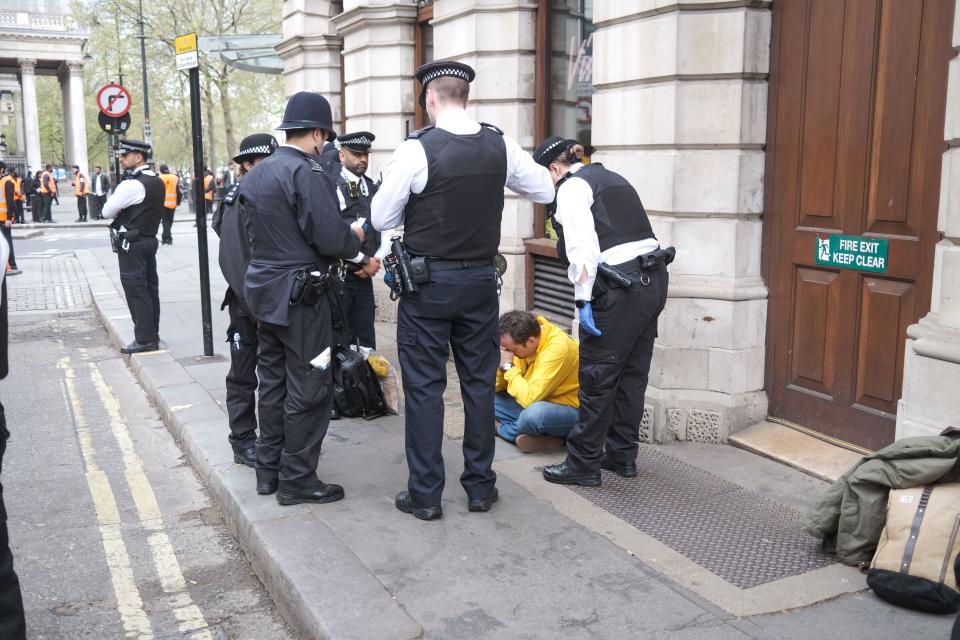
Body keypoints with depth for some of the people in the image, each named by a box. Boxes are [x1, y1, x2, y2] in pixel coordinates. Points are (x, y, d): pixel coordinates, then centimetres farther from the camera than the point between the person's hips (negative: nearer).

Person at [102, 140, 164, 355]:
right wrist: (126, 212, 4)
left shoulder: (132, 184, -18)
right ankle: (153, 335, 20)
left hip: (132, 243, -9)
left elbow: (107, 211, -12)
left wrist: (119, 212, 6)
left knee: (136, 290, -4)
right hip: (150, 239, 9)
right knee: (150, 287, 13)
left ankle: (144, 339, -1)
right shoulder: (158, 181, 10)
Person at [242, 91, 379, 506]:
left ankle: (269, 471, 26)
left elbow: (257, 233, 14)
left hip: (264, 289, 9)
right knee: (309, 388, 0)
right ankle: (297, 479, 7)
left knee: (273, 381, 16)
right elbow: (331, 237, -22)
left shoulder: (254, 175, 12)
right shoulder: (307, 172, -16)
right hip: (299, 295, -9)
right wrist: (361, 256, -4)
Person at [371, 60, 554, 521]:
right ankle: (480, 486, 22)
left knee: (424, 387, 5)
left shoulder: (416, 149, -14)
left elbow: (382, 219, -7)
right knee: (479, 383, 13)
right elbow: (545, 191, 11)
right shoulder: (500, 146, -2)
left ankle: (425, 495, 12)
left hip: (427, 283, -4)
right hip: (481, 281, 4)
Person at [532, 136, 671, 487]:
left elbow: (583, 247, -16)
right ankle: (622, 455, 24)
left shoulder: (571, 187, -3)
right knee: (632, 373, 14)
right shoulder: (610, 178, 23)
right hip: (653, 280, 9)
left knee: (597, 377, -1)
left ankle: (583, 464, 7)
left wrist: (584, 300, -16)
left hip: (620, 288, -9)